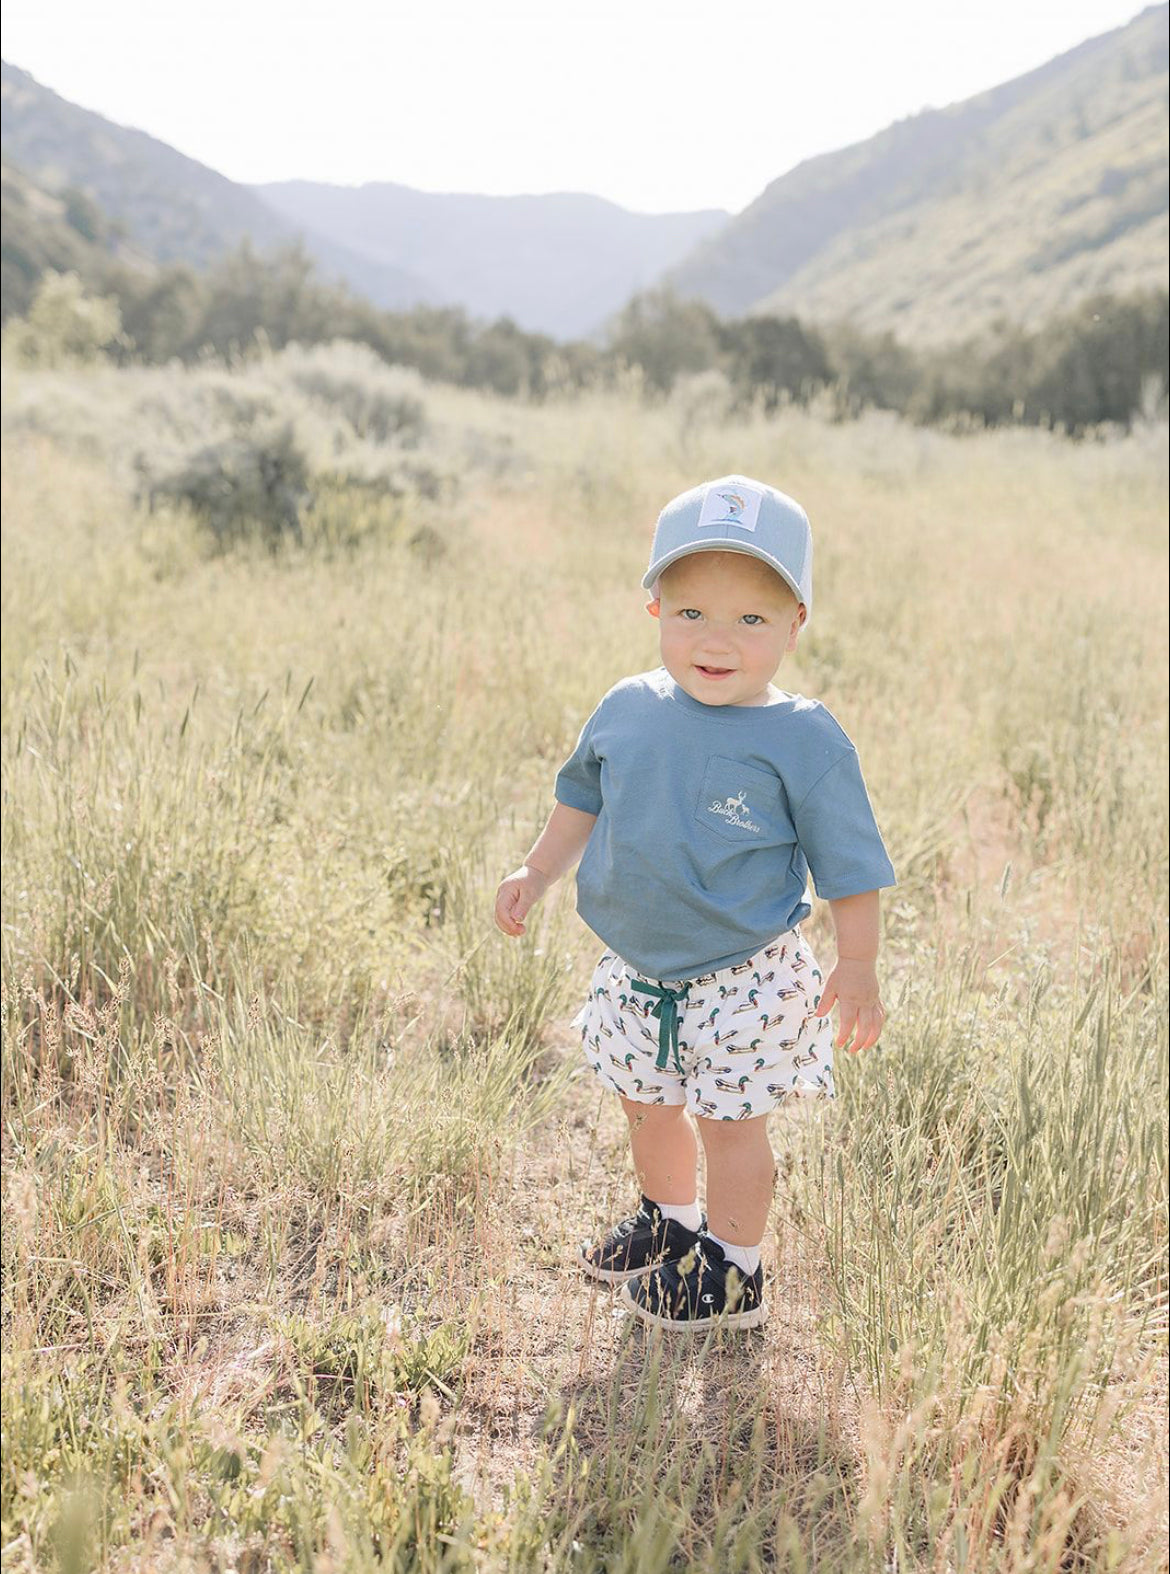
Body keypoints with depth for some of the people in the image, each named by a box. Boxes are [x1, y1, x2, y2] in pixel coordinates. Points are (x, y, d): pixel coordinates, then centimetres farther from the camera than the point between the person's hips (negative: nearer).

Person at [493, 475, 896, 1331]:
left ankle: (733, 1272, 29)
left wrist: (858, 964, -9)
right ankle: (670, 1222, 49)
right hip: (637, 971, 6)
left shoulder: (802, 739, -17)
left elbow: (848, 863, -10)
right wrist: (537, 872, 12)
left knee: (730, 1121, 7)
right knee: (648, 1104, 22)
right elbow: (584, 796, 15)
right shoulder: (628, 710, -4)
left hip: (744, 983, -5)